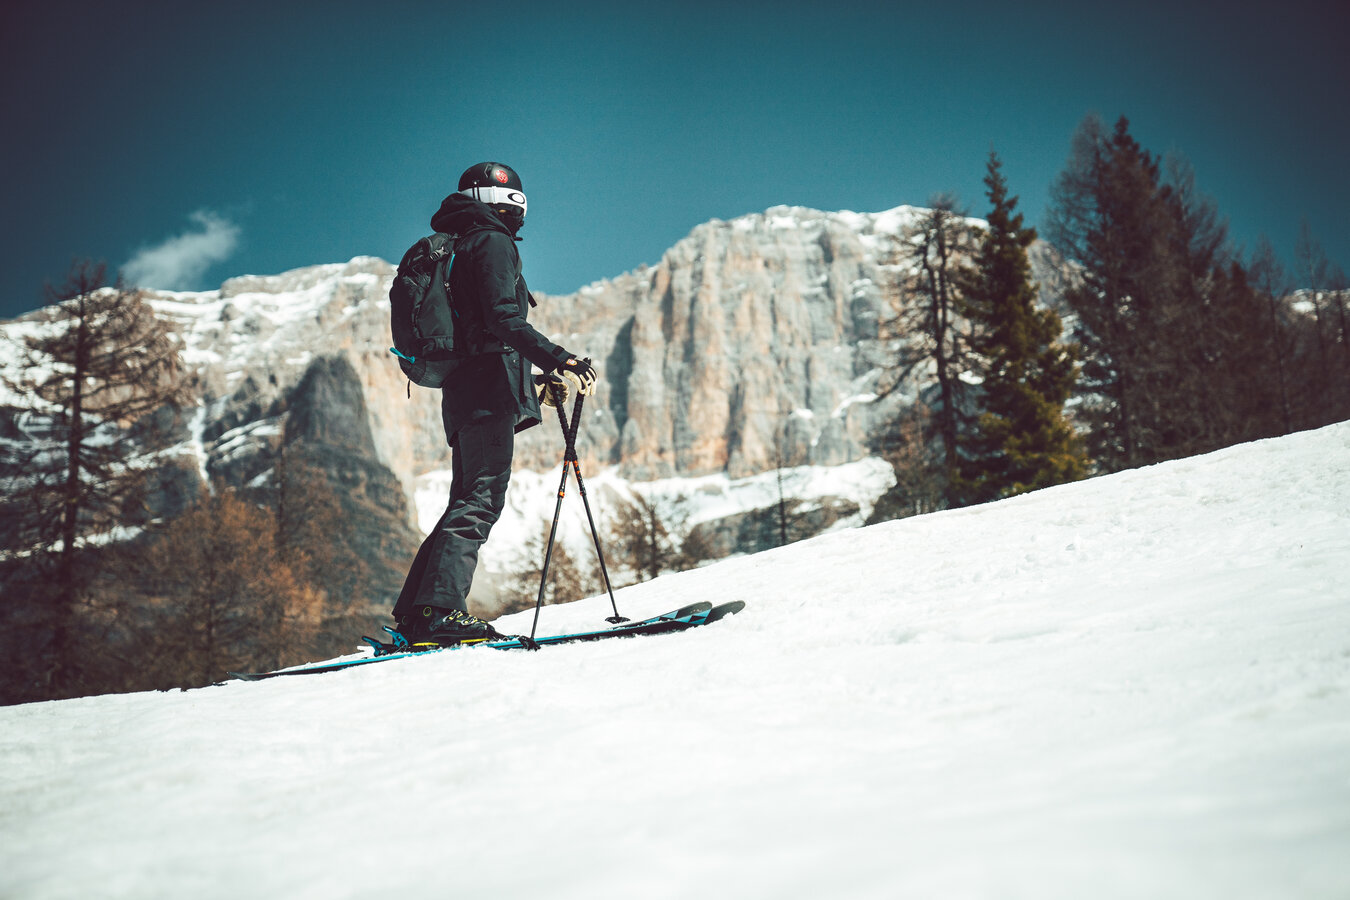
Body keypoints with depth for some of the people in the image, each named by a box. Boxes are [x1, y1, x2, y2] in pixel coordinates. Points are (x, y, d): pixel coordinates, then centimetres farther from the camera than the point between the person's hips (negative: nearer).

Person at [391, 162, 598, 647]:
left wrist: (532, 380, 32)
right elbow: (503, 321, -18)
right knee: (481, 501, -15)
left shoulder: (458, 248, 28)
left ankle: (413, 616, 7)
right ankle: (439, 611, -24)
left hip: (464, 392, 10)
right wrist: (558, 359, -25)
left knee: (469, 503, 10)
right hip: (490, 391, -10)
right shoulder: (492, 243, -2)